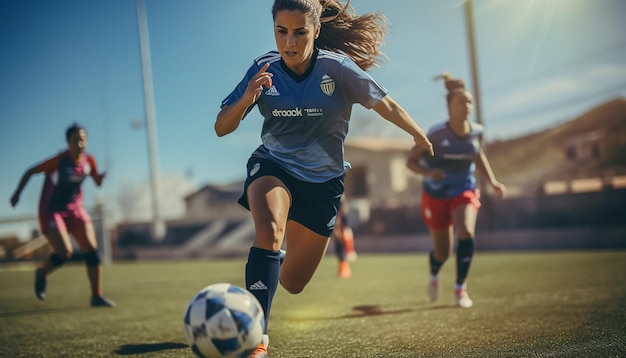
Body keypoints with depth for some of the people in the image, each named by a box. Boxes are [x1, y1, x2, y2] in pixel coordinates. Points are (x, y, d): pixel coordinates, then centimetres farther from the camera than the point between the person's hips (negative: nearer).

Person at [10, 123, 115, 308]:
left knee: (92, 250, -7)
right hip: (51, 211, -5)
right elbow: (30, 171, -8)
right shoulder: (59, 161, -20)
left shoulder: (89, 161, -5)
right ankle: (41, 272, 18)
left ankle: (97, 296, 2)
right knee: (65, 253, -17)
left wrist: (101, 176, -15)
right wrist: (17, 193, -6)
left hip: (74, 210, 5)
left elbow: (97, 182, 8)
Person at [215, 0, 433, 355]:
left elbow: (387, 106, -2)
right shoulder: (264, 69, -9)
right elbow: (221, 128, -8)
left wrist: (423, 139, 6)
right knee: (269, 231, -35)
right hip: (272, 166, 0)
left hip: (323, 180, 0)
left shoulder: (337, 68, -14)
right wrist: (246, 99, -27)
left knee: (292, 283, 7)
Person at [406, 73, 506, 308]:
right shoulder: (436, 134, -22)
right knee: (443, 252, 7)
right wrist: (428, 172, -35)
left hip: (464, 191, 2)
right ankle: (434, 276, 46)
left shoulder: (476, 132, -9)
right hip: (436, 195, -2)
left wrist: (492, 182, 4)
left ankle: (460, 287, -4)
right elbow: (410, 161, -16)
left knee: (466, 234, -26)